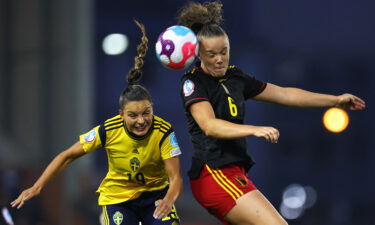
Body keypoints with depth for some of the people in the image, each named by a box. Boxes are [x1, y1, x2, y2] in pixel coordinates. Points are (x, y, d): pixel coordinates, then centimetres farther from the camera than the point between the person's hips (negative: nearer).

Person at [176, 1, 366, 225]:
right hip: (214, 174, -8)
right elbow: (209, 126, -25)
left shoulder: (235, 77, 14)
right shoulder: (193, 82, -8)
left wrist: (335, 100, 23)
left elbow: (284, 94, 23)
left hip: (234, 172, 8)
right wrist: (255, 130, -38)